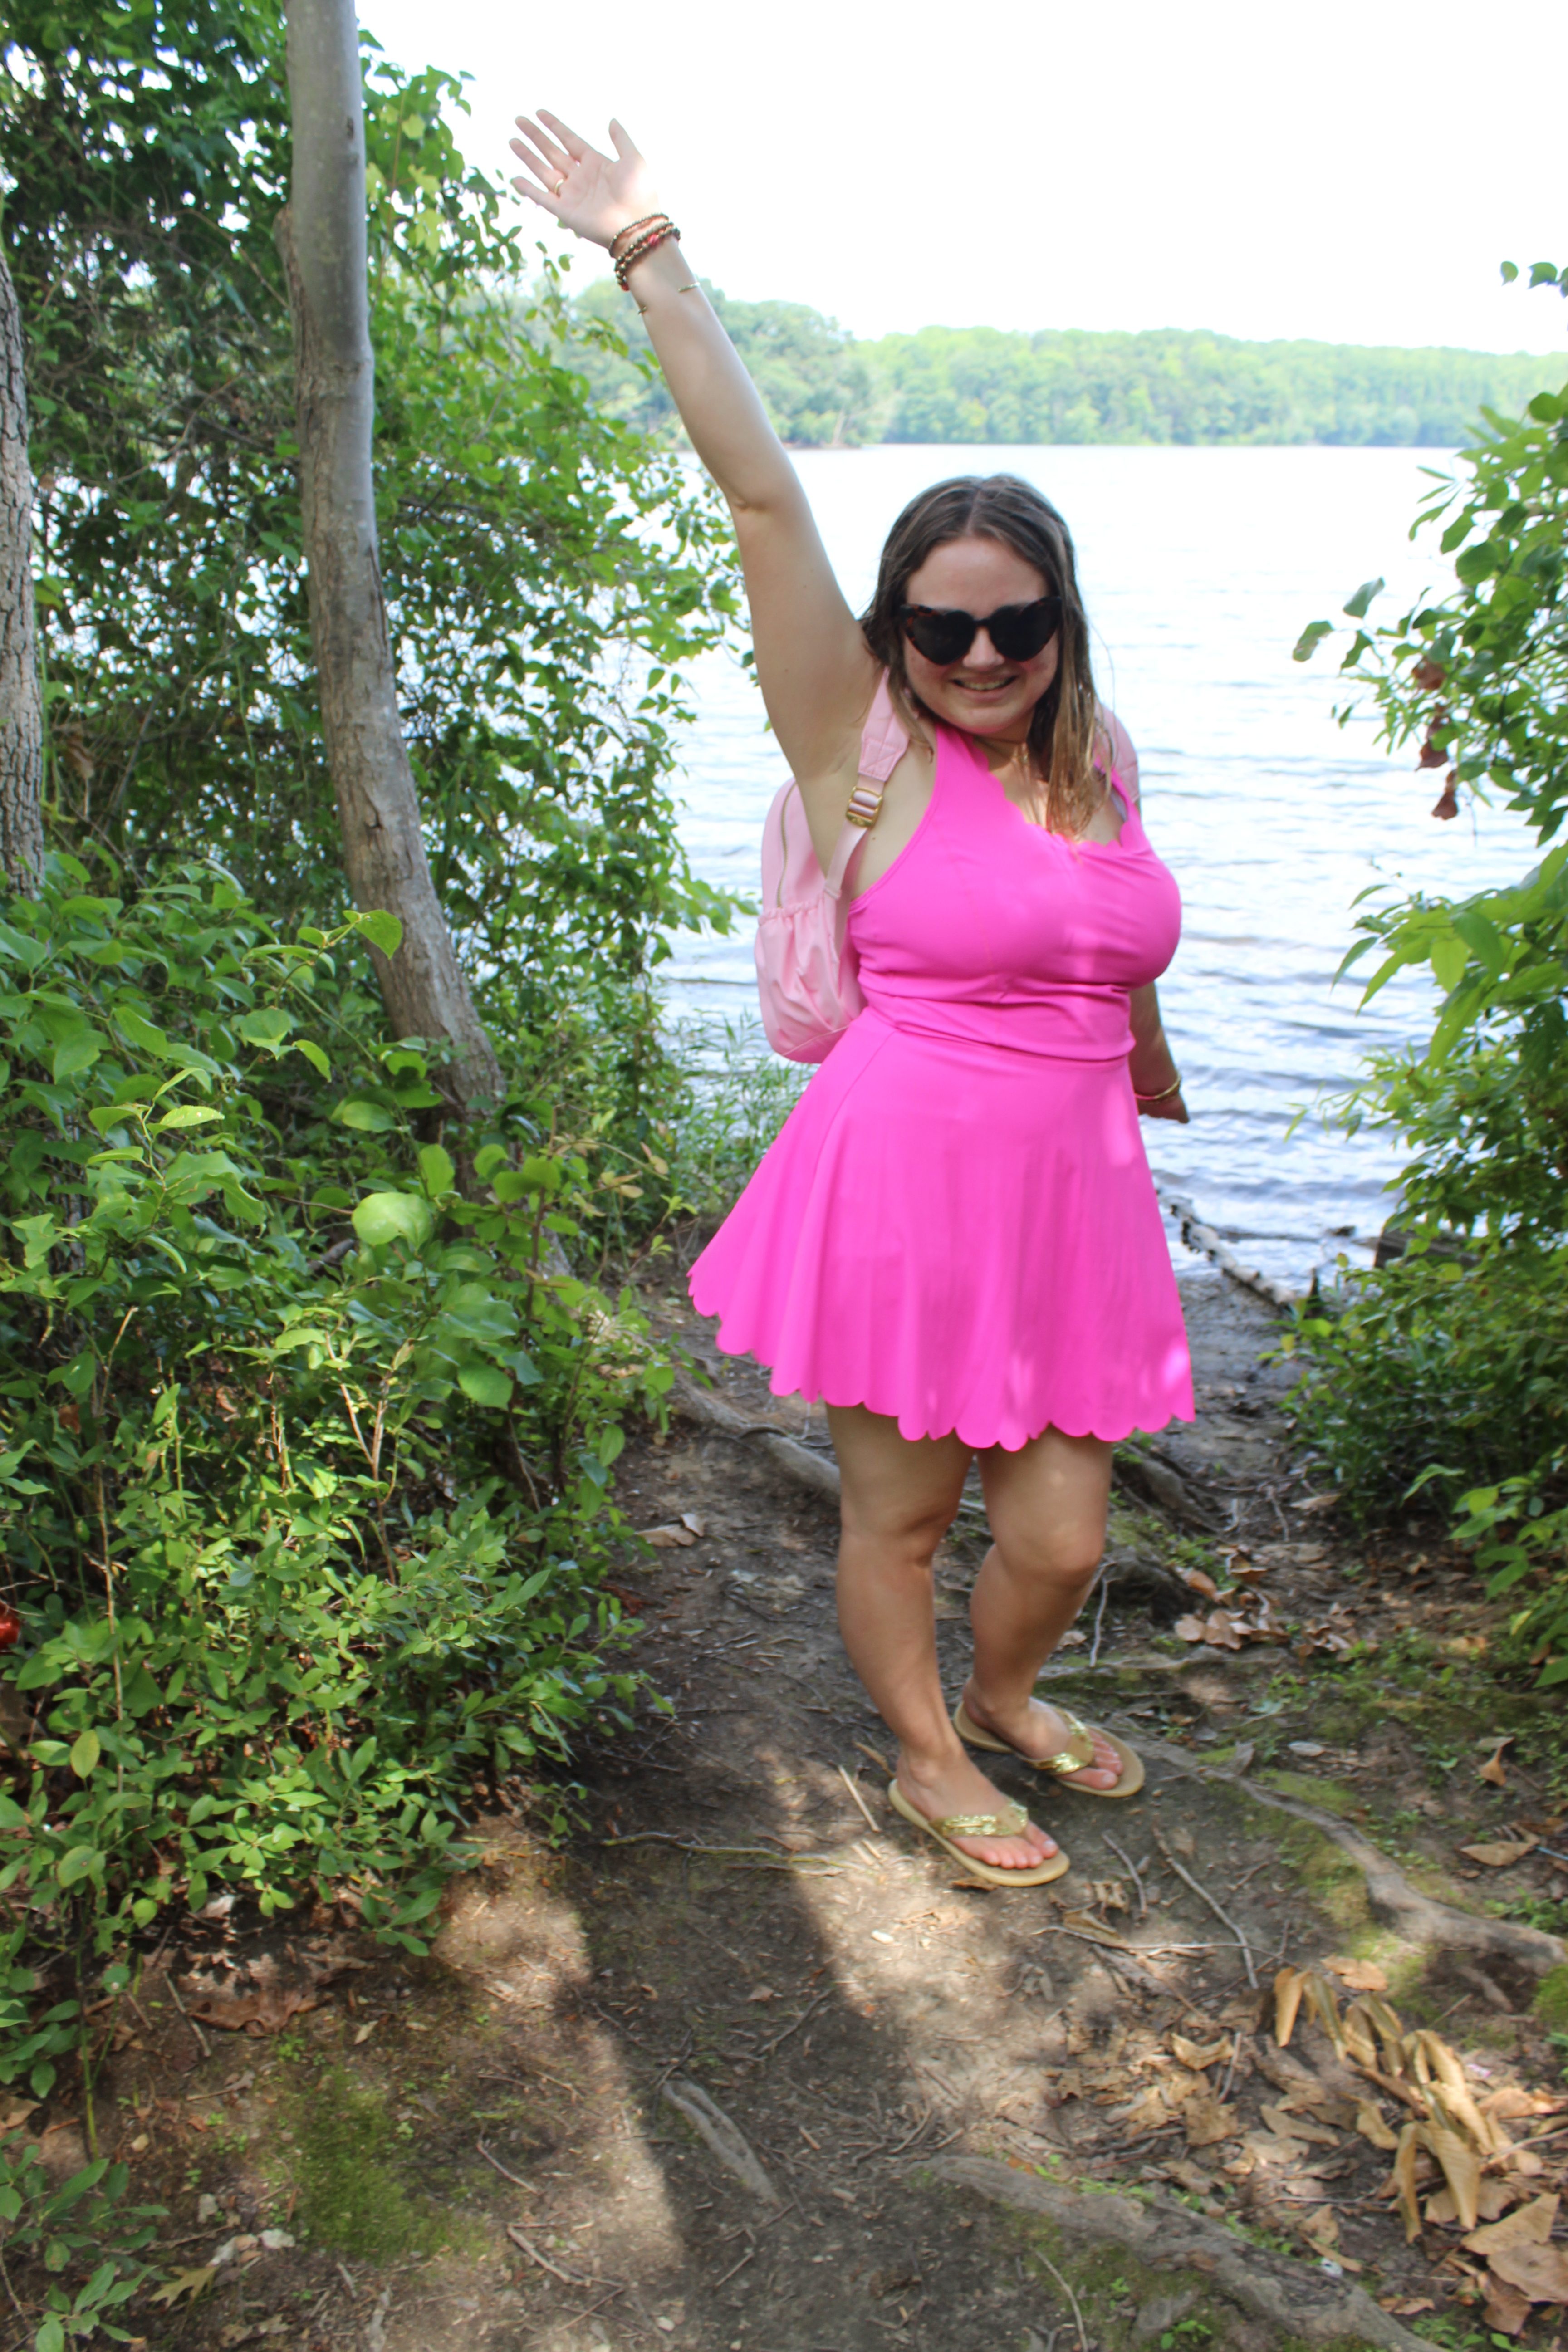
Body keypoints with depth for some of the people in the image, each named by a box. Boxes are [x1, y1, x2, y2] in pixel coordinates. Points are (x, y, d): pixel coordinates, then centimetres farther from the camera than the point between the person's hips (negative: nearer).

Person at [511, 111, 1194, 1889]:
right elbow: (763, 494, -12)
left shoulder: (1099, 757, 9)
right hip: (903, 1183, -4)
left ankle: (1003, 1697, 43)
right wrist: (649, 259, -15)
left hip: (1068, 1187, 5)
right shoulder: (865, 749, -6)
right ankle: (927, 1756, 38)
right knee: (896, 1510, 10)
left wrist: (1159, 1095, 36)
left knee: (1060, 1531, 10)